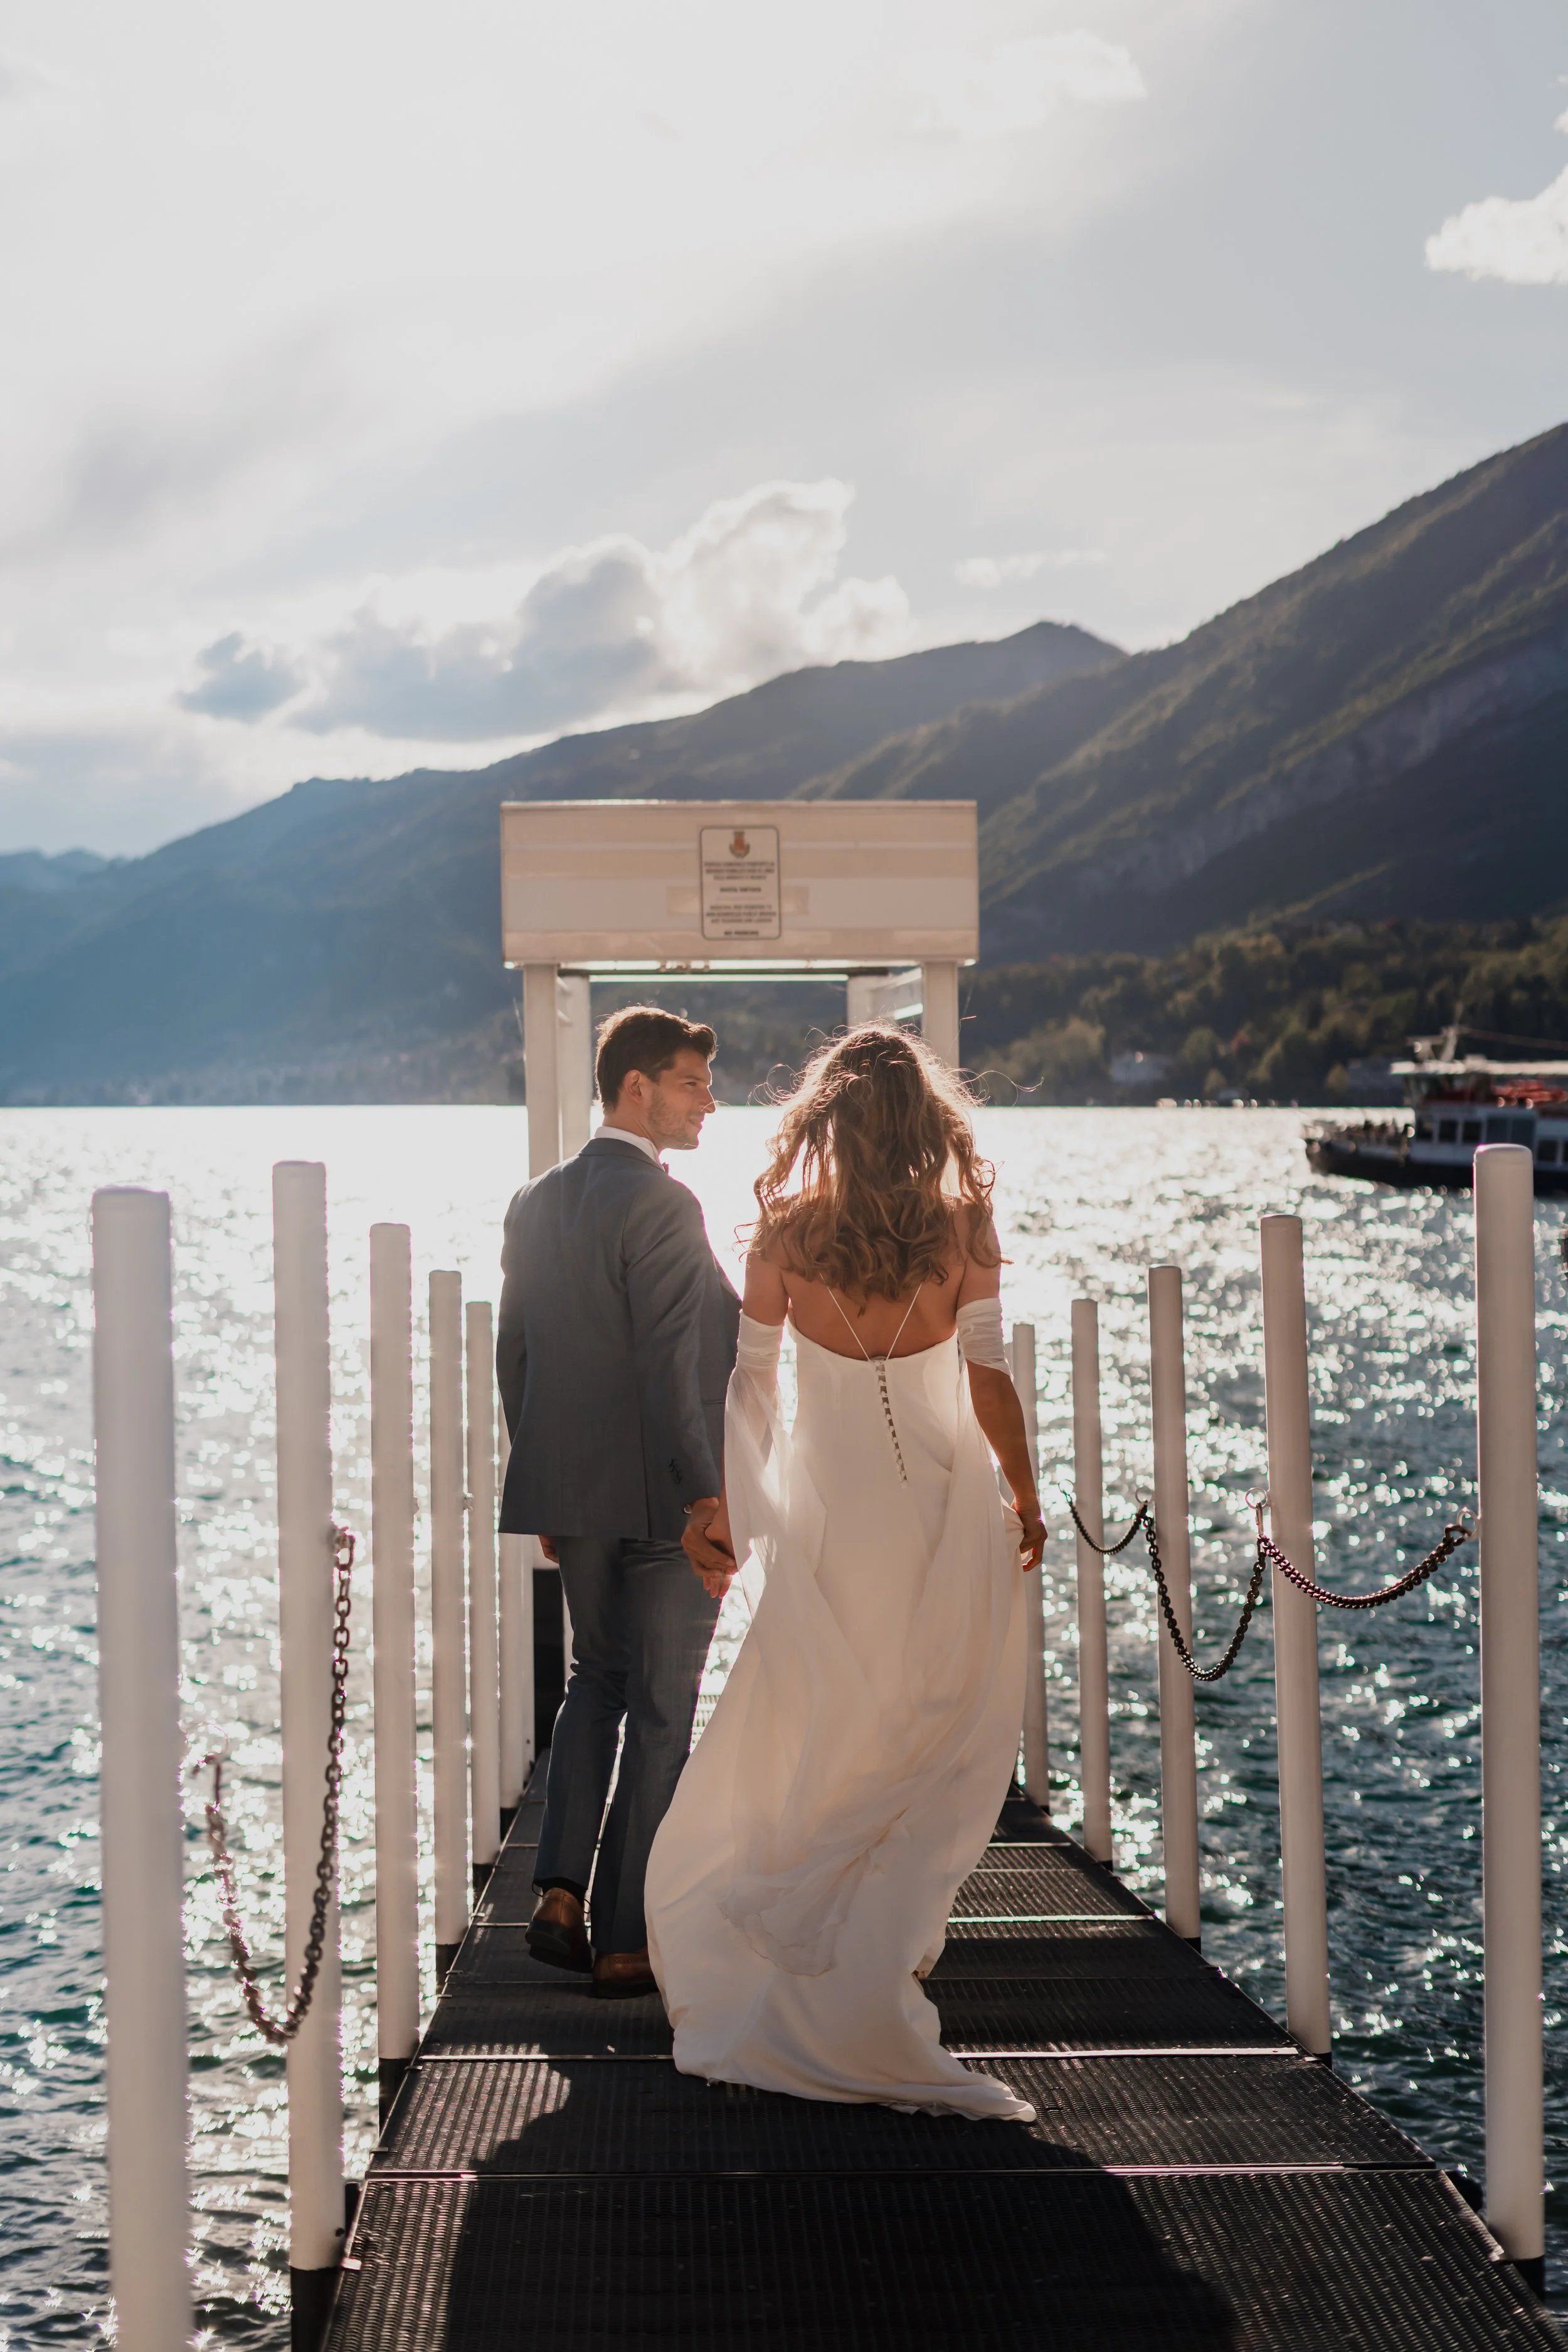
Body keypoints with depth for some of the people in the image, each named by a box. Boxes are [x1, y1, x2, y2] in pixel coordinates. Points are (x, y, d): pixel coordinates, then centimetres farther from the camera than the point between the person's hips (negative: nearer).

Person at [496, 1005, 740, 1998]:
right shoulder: (660, 1205, -16)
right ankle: (627, 1941, 8)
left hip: (574, 1493, 7)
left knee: (598, 1679, 22)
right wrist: (709, 1498, -19)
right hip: (663, 1497, -7)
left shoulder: (537, 1205, 7)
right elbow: (670, 1366, -22)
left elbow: (514, 1358, 12)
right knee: (660, 1712, 3)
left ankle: (562, 1892, 12)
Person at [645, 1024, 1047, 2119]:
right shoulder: (962, 1228, -6)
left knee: (815, 1749, 10)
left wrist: (725, 1509, 8)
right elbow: (988, 1378, -8)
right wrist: (1026, 1497, 4)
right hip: (942, 1508, -1)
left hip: (825, 1514, 1)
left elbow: (749, 1381, -1)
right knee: (939, 1745, 11)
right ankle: (894, 1941, 9)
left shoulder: (788, 1229, -4)